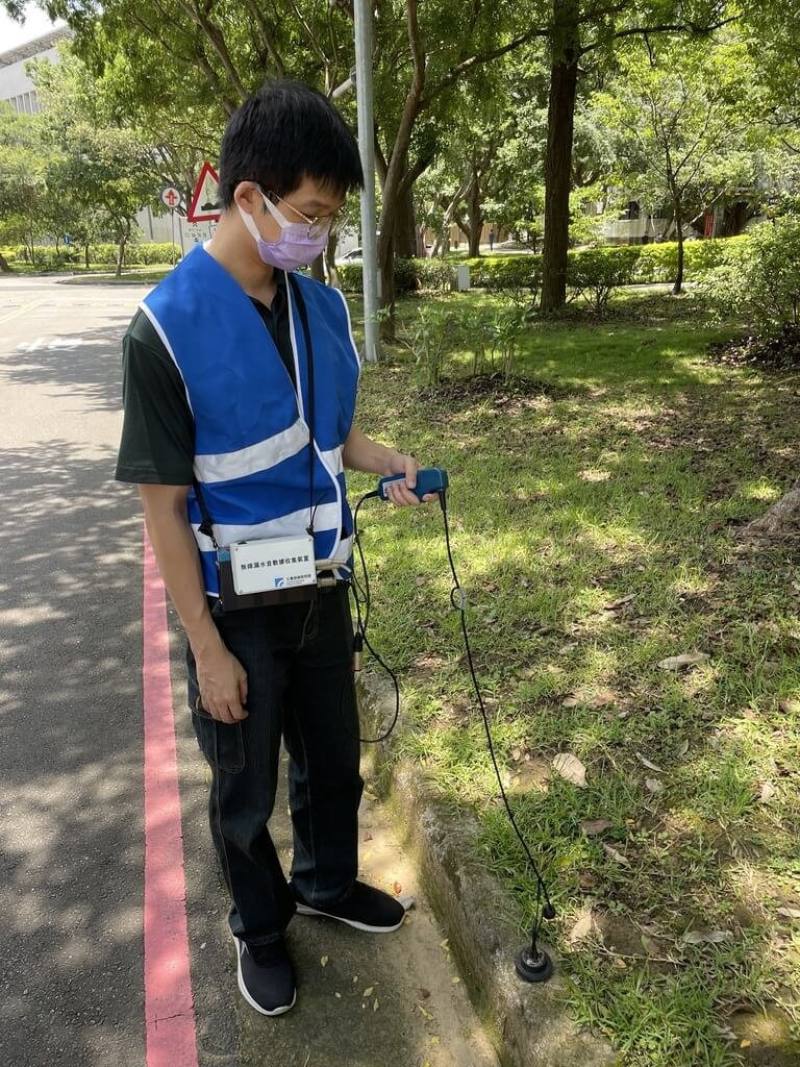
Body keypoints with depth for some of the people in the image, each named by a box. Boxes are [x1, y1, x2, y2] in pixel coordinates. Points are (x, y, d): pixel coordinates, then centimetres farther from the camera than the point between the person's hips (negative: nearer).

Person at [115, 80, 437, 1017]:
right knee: (245, 791, 17)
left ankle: (327, 883, 51)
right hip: (237, 611, -5)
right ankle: (260, 926, 45)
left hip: (322, 589, 5)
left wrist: (389, 464, -7)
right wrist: (207, 649, -14)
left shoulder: (322, 307, -1)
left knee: (333, 762, 23)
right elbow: (163, 507, -17)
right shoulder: (167, 328, -19)